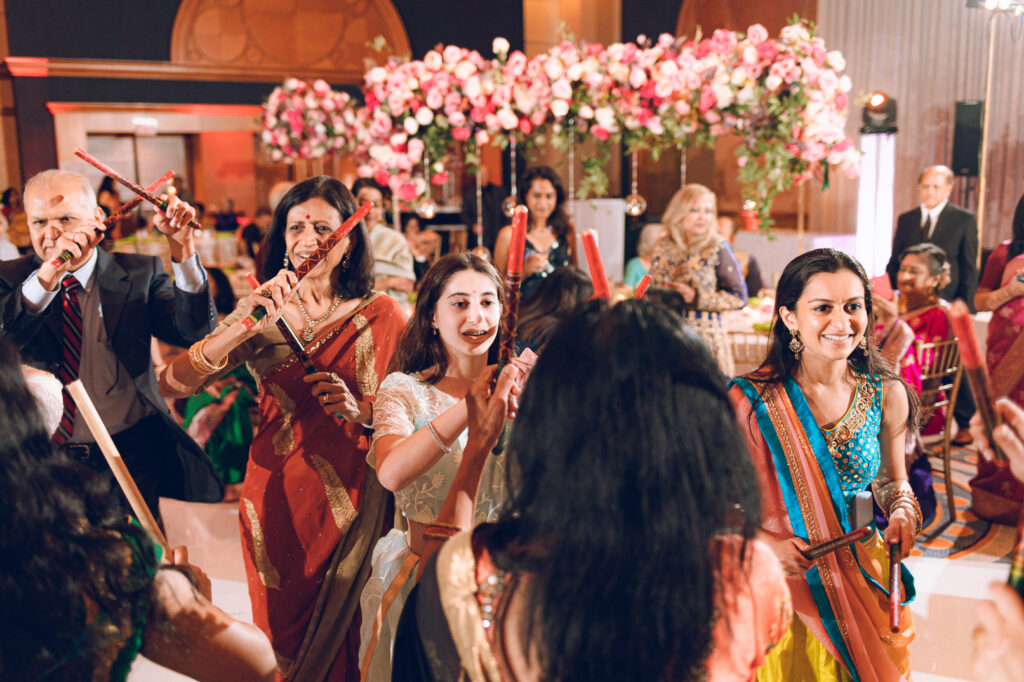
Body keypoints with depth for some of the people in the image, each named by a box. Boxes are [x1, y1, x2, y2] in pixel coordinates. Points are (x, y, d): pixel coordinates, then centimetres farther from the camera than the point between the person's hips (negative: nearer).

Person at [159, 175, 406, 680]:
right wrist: (246, 328, -22)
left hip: (352, 499, -1)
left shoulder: (381, 314, -3)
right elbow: (171, 384, -10)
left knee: (345, 637, 11)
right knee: (280, 635, 16)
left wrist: (359, 410, -19)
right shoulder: (262, 310, 1)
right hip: (276, 496, 2)